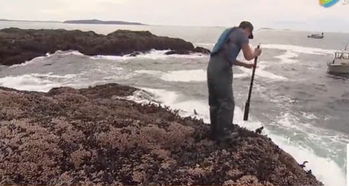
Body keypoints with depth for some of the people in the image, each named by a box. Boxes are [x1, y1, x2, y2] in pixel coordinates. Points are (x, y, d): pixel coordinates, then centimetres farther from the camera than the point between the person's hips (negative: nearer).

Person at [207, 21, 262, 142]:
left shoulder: (229, 33, 28)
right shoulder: (242, 34, 3)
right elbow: (248, 56, -1)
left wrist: (245, 65, 33)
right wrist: (255, 53, 21)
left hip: (212, 68, 9)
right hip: (222, 71, -9)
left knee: (214, 102, 14)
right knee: (227, 102, 1)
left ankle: (215, 132, 22)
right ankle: (223, 133, 8)